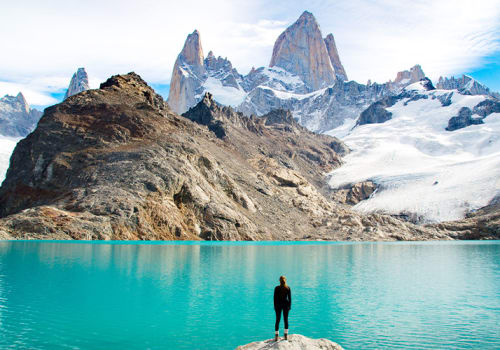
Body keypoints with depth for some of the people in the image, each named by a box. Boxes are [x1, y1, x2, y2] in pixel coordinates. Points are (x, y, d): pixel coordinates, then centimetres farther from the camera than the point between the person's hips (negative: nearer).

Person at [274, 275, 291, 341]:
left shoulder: (277, 288, -8)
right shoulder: (288, 288, -5)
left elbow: (275, 298, -5)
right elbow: (290, 298, -2)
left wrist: (275, 306, 4)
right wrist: (289, 306, 6)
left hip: (278, 304, -1)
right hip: (286, 304, 1)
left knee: (277, 320, 6)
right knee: (286, 320, 9)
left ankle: (276, 336, 6)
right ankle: (286, 336, 11)